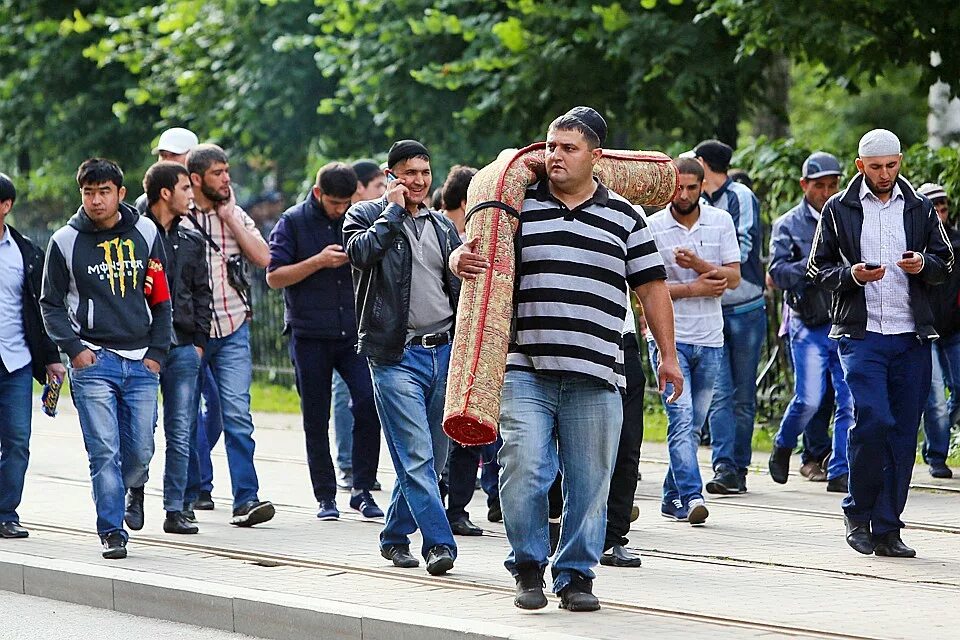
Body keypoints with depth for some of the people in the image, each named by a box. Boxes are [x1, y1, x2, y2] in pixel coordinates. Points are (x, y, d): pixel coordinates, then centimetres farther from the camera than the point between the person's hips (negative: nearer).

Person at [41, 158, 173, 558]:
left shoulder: (145, 234, 7)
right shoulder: (66, 241, 1)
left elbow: (161, 297, 12)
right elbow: (50, 303, 6)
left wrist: (157, 350, 3)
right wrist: (74, 348, -7)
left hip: (141, 362, 2)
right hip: (93, 361, -2)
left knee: (140, 451, 3)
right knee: (104, 451, -10)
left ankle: (129, 489, 35)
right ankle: (111, 532, -4)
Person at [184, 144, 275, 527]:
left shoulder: (235, 215, 9)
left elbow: (263, 258, -2)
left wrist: (229, 217, -5)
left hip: (232, 330, 2)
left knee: (237, 415, -9)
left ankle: (246, 499, -12)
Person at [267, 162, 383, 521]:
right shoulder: (294, 222, 1)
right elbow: (274, 276, -4)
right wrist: (318, 262, -15)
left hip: (354, 333, 1)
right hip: (310, 336, -1)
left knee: (369, 403, -15)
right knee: (316, 420, 4)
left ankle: (362, 490, -5)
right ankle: (325, 496, 14)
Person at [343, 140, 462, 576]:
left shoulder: (442, 227, 18)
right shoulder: (366, 215, 3)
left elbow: (459, 290, 21)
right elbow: (361, 252, -18)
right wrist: (394, 209, -10)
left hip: (443, 351, 5)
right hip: (396, 355, -5)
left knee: (432, 457, 7)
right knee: (416, 455, -13)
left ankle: (395, 536, 22)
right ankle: (439, 544, -17)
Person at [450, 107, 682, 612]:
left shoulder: (624, 218, 9)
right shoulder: (519, 207, 8)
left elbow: (651, 288, 13)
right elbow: (468, 253, 11)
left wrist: (667, 355, 11)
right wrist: (460, 260, -14)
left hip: (595, 377, 1)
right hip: (525, 371, -1)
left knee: (589, 484, 4)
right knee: (523, 470, -11)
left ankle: (577, 574, 17)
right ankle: (528, 566, 7)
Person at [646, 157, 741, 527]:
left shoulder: (720, 222, 6)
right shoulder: (652, 227, -3)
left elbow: (734, 278, 0)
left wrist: (699, 264, -16)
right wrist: (692, 289, -12)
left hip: (709, 340, 4)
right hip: (668, 337, -4)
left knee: (693, 425, 8)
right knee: (681, 418, -16)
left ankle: (672, 497, 18)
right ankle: (692, 497, -23)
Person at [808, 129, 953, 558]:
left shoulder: (919, 208, 12)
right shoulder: (839, 209, 6)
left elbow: (945, 262, 18)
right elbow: (818, 268, 8)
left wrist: (924, 264, -5)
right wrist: (850, 275, -12)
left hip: (911, 337, 3)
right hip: (861, 334, -3)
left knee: (904, 433, 1)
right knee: (872, 419, -18)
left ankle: (887, 528, 8)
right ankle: (858, 512, 1)